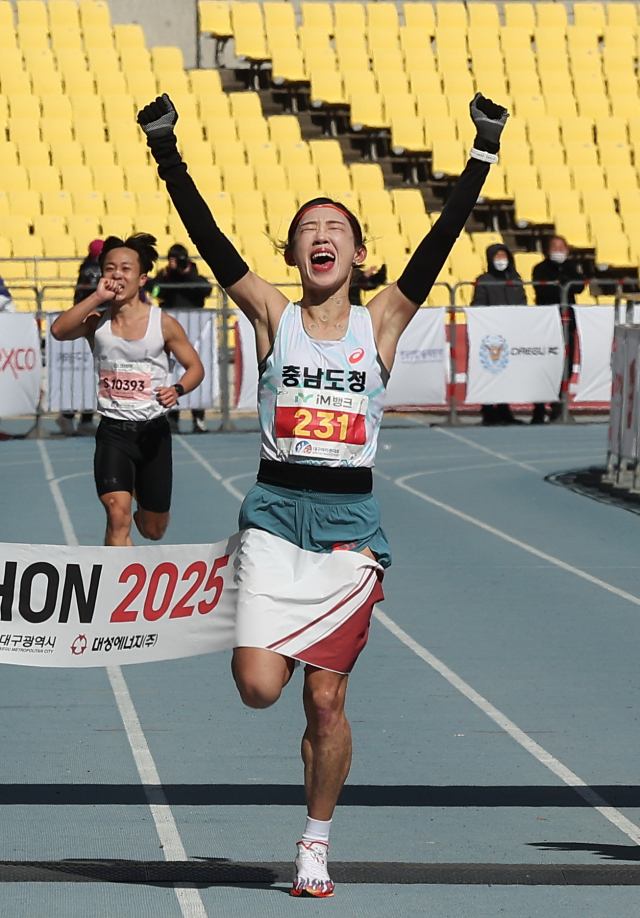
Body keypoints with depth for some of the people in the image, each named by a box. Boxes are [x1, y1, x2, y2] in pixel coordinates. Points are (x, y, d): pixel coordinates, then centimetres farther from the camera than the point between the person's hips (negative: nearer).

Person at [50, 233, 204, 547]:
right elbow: (59, 331, -21)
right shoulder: (96, 321, -3)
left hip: (153, 430, 1)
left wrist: (177, 390, -17)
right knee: (117, 515, -22)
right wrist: (97, 297, -25)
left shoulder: (164, 324, -4)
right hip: (113, 430, -1)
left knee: (153, 530, 14)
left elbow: (195, 367, 4)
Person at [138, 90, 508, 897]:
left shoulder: (381, 321, 3)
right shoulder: (273, 316, 3)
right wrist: (168, 158, -17)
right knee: (258, 688, -13)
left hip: (349, 520, 0)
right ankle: (270, 631, 23)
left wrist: (481, 158, -12)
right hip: (275, 510, 0)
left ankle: (317, 843, 18)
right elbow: (210, 243, -7)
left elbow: (439, 245, -5)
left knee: (325, 701, 1)